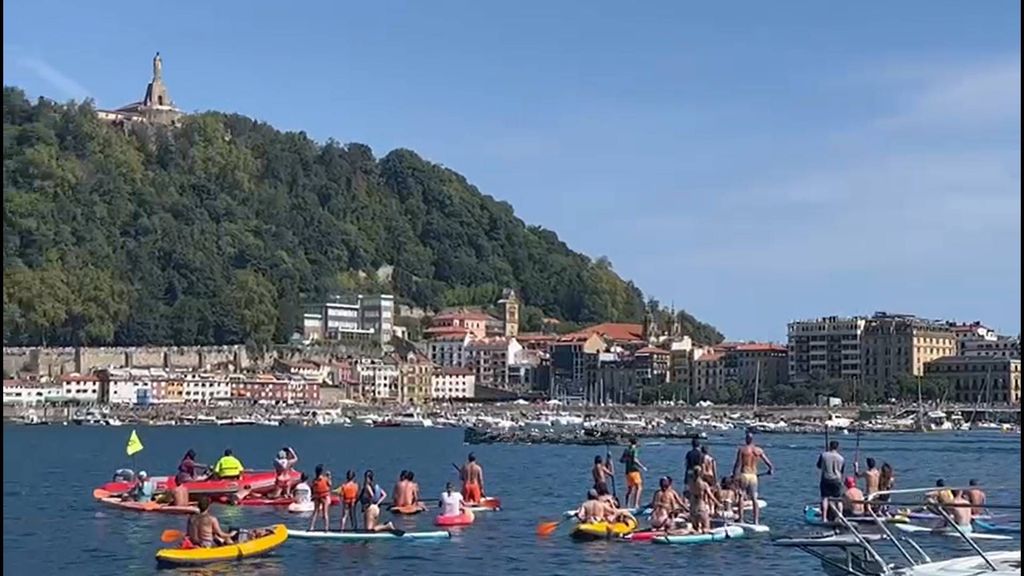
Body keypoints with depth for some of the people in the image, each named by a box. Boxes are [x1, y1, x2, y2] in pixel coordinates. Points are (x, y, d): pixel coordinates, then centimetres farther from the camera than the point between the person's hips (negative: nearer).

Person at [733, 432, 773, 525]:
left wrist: (734, 475, -6)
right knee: (754, 498, 10)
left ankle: (741, 519, 0)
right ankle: (756, 520, 8)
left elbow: (738, 464, -11)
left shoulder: (741, 449, -5)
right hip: (753, 476, 3)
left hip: (743, 475, -3)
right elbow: (768, 463, 9)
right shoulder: (758, 450, 4)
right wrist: (771, 469, 29)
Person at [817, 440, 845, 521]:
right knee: (838, 499, 8)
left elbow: (819, 466, 10)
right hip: (837, 480, 1)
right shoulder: (841, 458, -1)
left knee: (825, 498, 1)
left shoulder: (823, 455, -5)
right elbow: (842, 472, 8)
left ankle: (824, 518, -4)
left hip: (825, 479, -1)